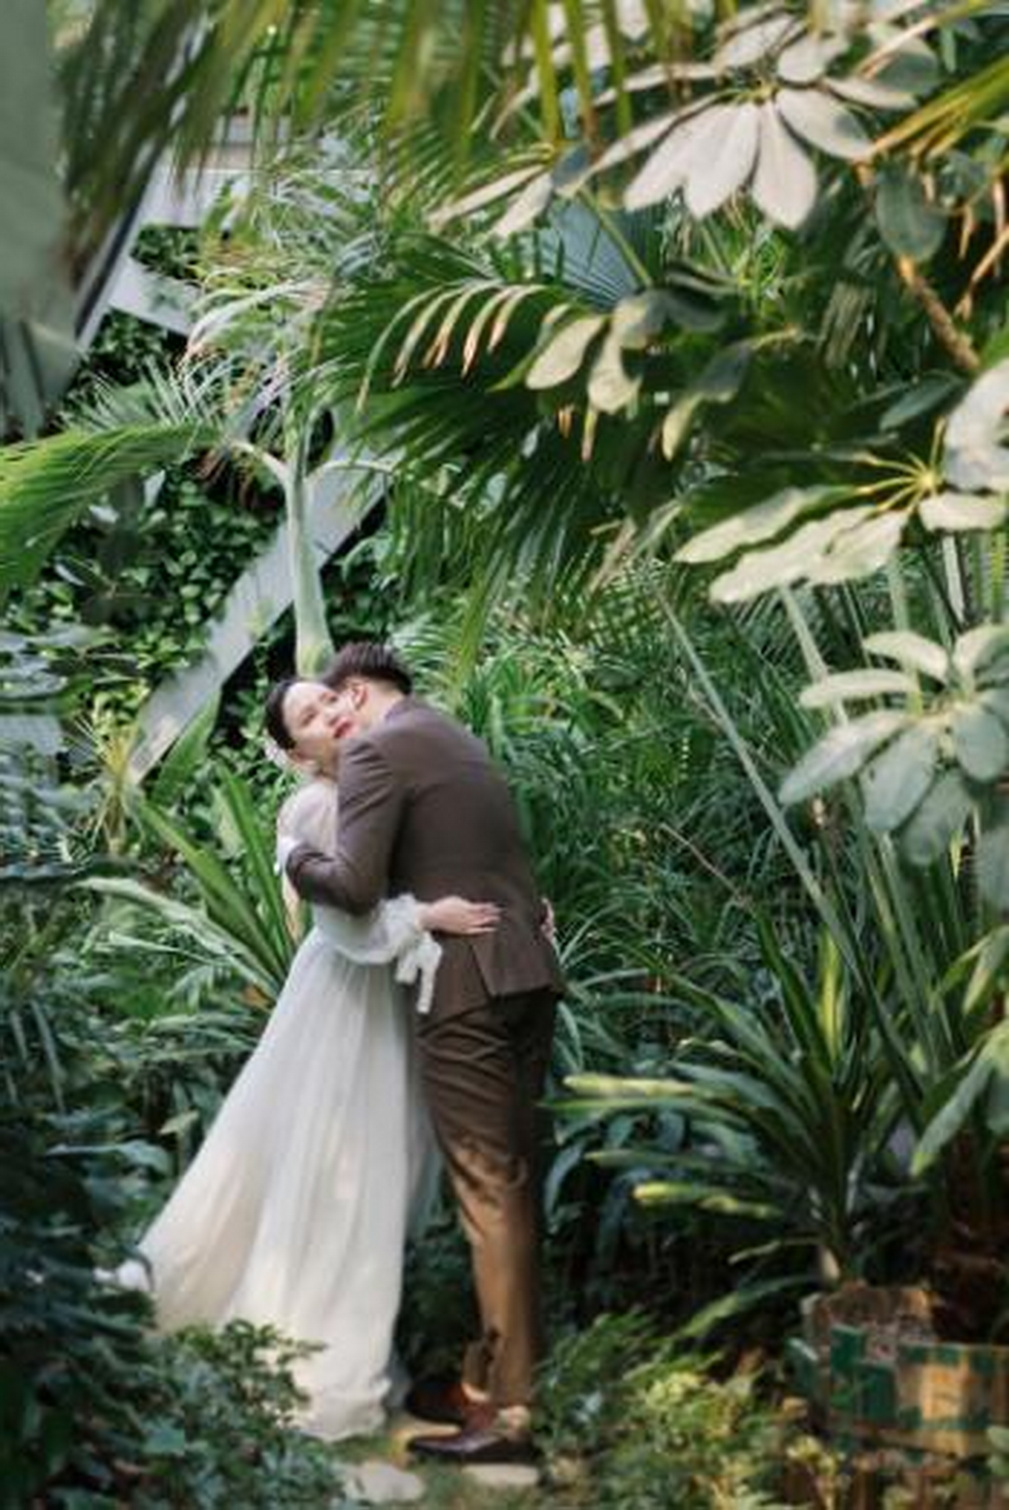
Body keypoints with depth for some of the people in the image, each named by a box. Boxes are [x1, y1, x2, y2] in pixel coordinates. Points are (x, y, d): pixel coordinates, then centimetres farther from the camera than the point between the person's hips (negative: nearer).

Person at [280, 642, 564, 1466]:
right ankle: (491, 1377, 23)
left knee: (490, 1191, -6)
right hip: (526, 971, 9)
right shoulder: (456, 739, 23)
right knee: (512, 1182, 13)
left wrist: (297, 860, 3)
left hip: (468, 985, -9)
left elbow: (356, 885, -14)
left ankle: (511, 1411, -1)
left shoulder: (376, 749, -6)